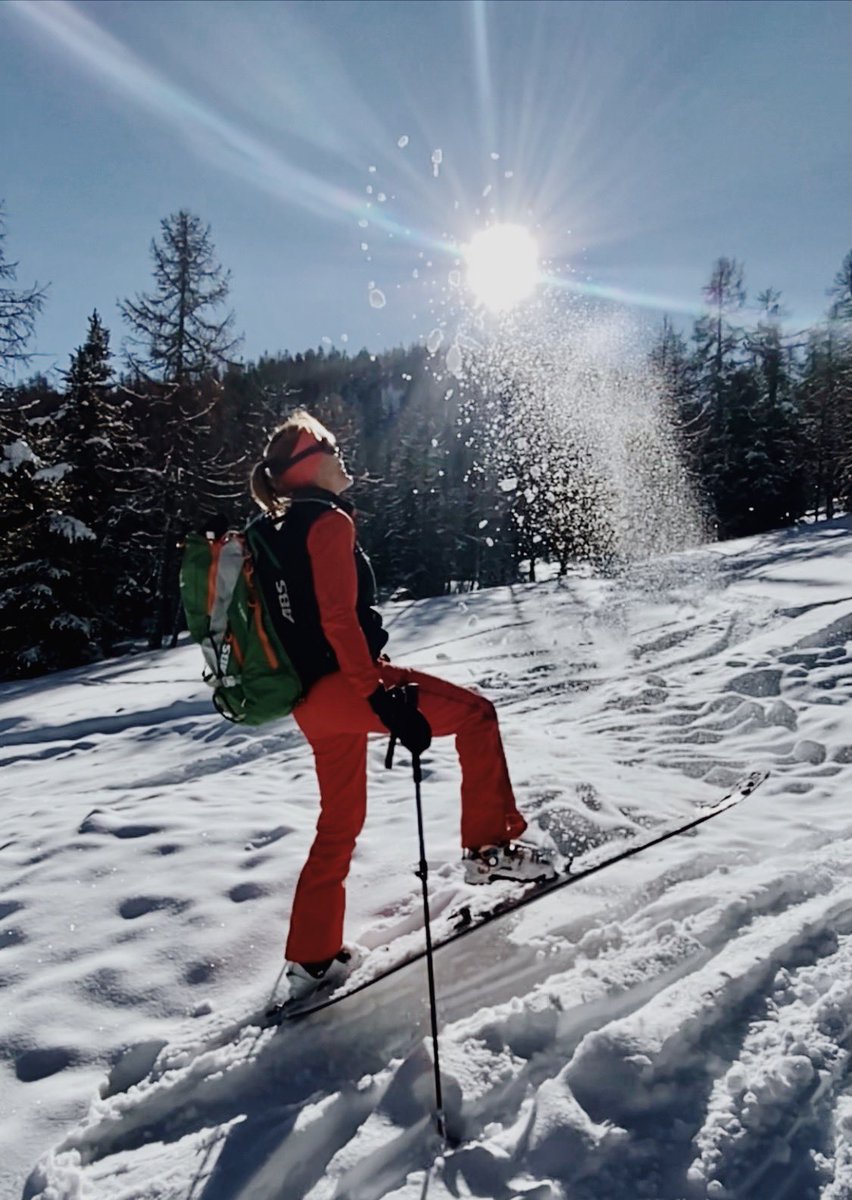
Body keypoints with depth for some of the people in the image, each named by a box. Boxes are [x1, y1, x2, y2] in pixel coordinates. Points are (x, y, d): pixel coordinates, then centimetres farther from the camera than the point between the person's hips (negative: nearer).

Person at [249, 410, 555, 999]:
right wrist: (383, 696, -24)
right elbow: (339, 619, -20)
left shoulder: (285, 530, 19)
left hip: (312, 697, 10)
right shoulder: (328, 521, -9)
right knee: (474, 711, 1)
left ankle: (312, 957, 26)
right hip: (343, 683, -10)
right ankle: (491, 846, 4)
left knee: (340, 823, 19)